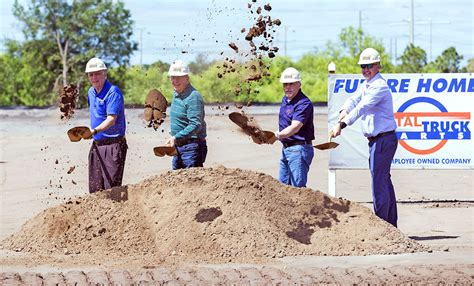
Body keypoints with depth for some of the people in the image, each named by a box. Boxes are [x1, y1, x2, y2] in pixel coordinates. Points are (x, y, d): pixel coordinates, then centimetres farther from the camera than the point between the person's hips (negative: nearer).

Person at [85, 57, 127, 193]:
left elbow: (111, 120, -23)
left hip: (113, 145, -8)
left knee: (111, 188, -10)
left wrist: (94, 131, -37)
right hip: (96, 145, 8)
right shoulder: (91, 92, 13)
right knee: (95, 189, 8)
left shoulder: (113, 92, -13)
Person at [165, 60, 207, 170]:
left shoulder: (193, 97, -18)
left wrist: (176, 137, -31)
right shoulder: (176, 94, 12)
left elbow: (196, 125, -25)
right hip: (178, 146, 10)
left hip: (191, 146, -10)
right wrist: (175, 140, 18)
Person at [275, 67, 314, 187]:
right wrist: (278, 132, 8)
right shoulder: (285, 99, 12)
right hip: (286, 149, 10)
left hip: (299, 149, -10)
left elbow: (295, 127, -29)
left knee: (297, 186, -11)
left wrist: (279, 135, -42)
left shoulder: (304, 103, -18)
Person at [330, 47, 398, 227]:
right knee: (385, 181, 15)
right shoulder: (367, 85, 16)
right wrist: (343, 113, -15)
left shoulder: (379, 86, -16)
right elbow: (354, 100, 7)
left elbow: (361, 108, -26)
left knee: (379, 182, -10)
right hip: (376, 140, 10)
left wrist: (341, 125, -32)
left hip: (383, 140, -10)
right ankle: (391, 224, 22)